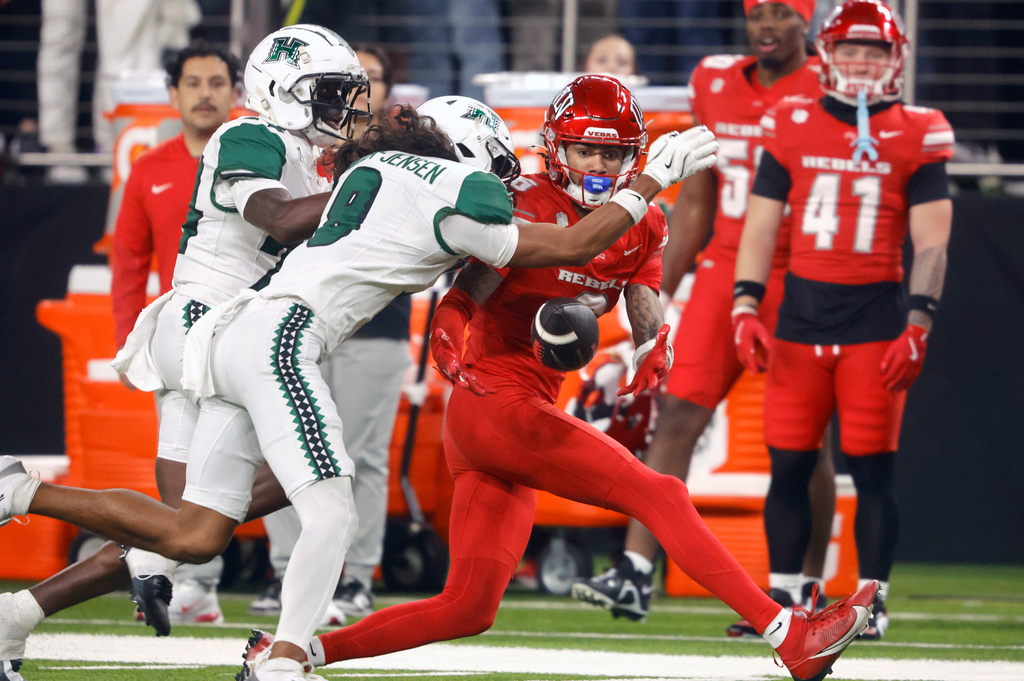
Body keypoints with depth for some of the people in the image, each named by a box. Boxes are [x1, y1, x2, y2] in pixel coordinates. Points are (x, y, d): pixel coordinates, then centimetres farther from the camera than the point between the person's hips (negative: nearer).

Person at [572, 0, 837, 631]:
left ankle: (805, 588, 13)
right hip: (724, 269, 4)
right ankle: (636, 573, -8)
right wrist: (657, 296, 13)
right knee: (677, 416, -5)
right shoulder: (714, 85, 9)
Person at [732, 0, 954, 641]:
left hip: (876, 318, -2)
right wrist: (746, 307, -2)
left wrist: (918, 325, -11)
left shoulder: (918, 135, 1)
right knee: (788, 465, 4)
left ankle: (872, 602, 6)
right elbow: (761, 224, 8)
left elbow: (931, 241, -1)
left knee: (872, 468, -2)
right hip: (800, 313, 2)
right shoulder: (793, 127, 6)